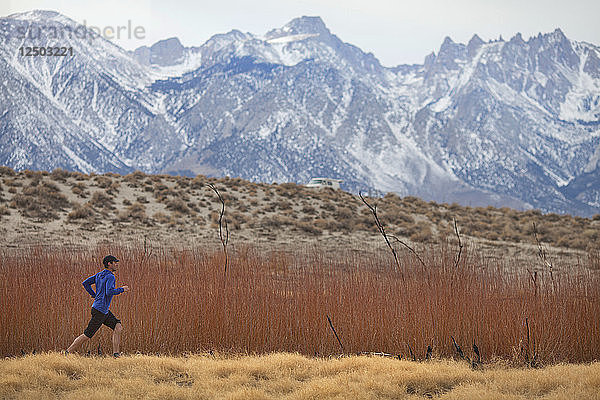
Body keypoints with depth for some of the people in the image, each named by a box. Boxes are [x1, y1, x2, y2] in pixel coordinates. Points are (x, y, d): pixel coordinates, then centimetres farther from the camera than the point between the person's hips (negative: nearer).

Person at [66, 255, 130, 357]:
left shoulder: (99, 275, 11)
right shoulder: (110, 277, -15)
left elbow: (85, 283, 13)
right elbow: (109, 292, -29)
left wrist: (94, 295, 17)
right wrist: (122, 289, -15)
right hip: (99, 311, -10)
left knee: (118, 328, 2)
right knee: (87, 335, -4)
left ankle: (116, 354, -2)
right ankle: (67, 352, 4)